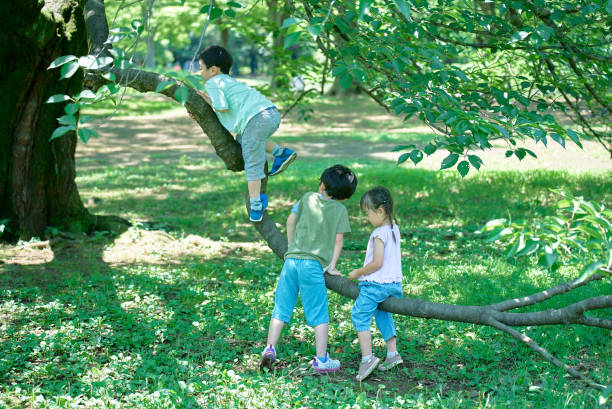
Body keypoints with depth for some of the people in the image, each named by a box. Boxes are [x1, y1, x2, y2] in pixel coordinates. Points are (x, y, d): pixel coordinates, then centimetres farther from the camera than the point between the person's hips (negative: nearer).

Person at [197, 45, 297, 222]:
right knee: (241, 138, 32)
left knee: (252, 164, 0)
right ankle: (280, 152, 20)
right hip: (273, 113, 8)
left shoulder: (212, 83, 5)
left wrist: (205, 97, 10)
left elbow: (222, 108, -7)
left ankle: (256, 204, -1)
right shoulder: (229, 81, 32)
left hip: (256, 119, -8)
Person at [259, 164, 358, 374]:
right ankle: (321, 360, 3)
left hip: (292, 259, 3)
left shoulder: (308, 198, 13)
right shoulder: (340, 210, 6)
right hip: (313, 264, -3)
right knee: (319, 314, 2)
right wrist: (332, 266, 8)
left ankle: (270, 348, 2)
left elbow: (291, 220, 18)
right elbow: (338, 239, 3)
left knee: (281, 307, 10)